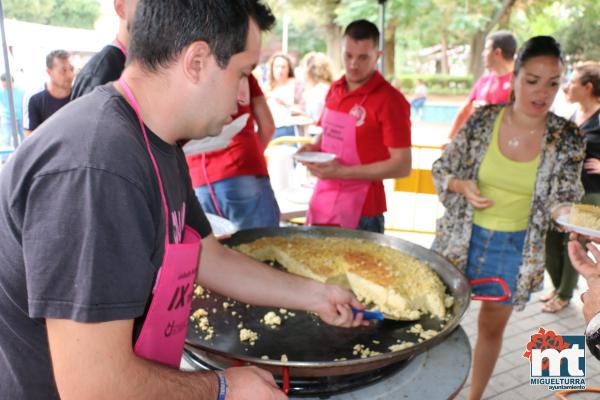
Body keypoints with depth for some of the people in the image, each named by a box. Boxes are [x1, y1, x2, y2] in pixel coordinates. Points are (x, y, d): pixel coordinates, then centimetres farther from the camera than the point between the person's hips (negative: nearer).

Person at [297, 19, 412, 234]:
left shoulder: (390, 100, -14)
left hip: (361, 212, -6)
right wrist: (315, 148, 0)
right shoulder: (335, 89, 7)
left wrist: (342, 172, -20)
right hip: (321, 203, 6)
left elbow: (402, 166, -15)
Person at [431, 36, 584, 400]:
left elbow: (566, 203, -4)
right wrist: (463, 186, -21)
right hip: (463, 239, 0)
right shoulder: (482, 120, -10)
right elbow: (441, 170, -2)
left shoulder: (567, 138, -10)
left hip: (517, 249, 0)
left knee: (492, 328, 18)